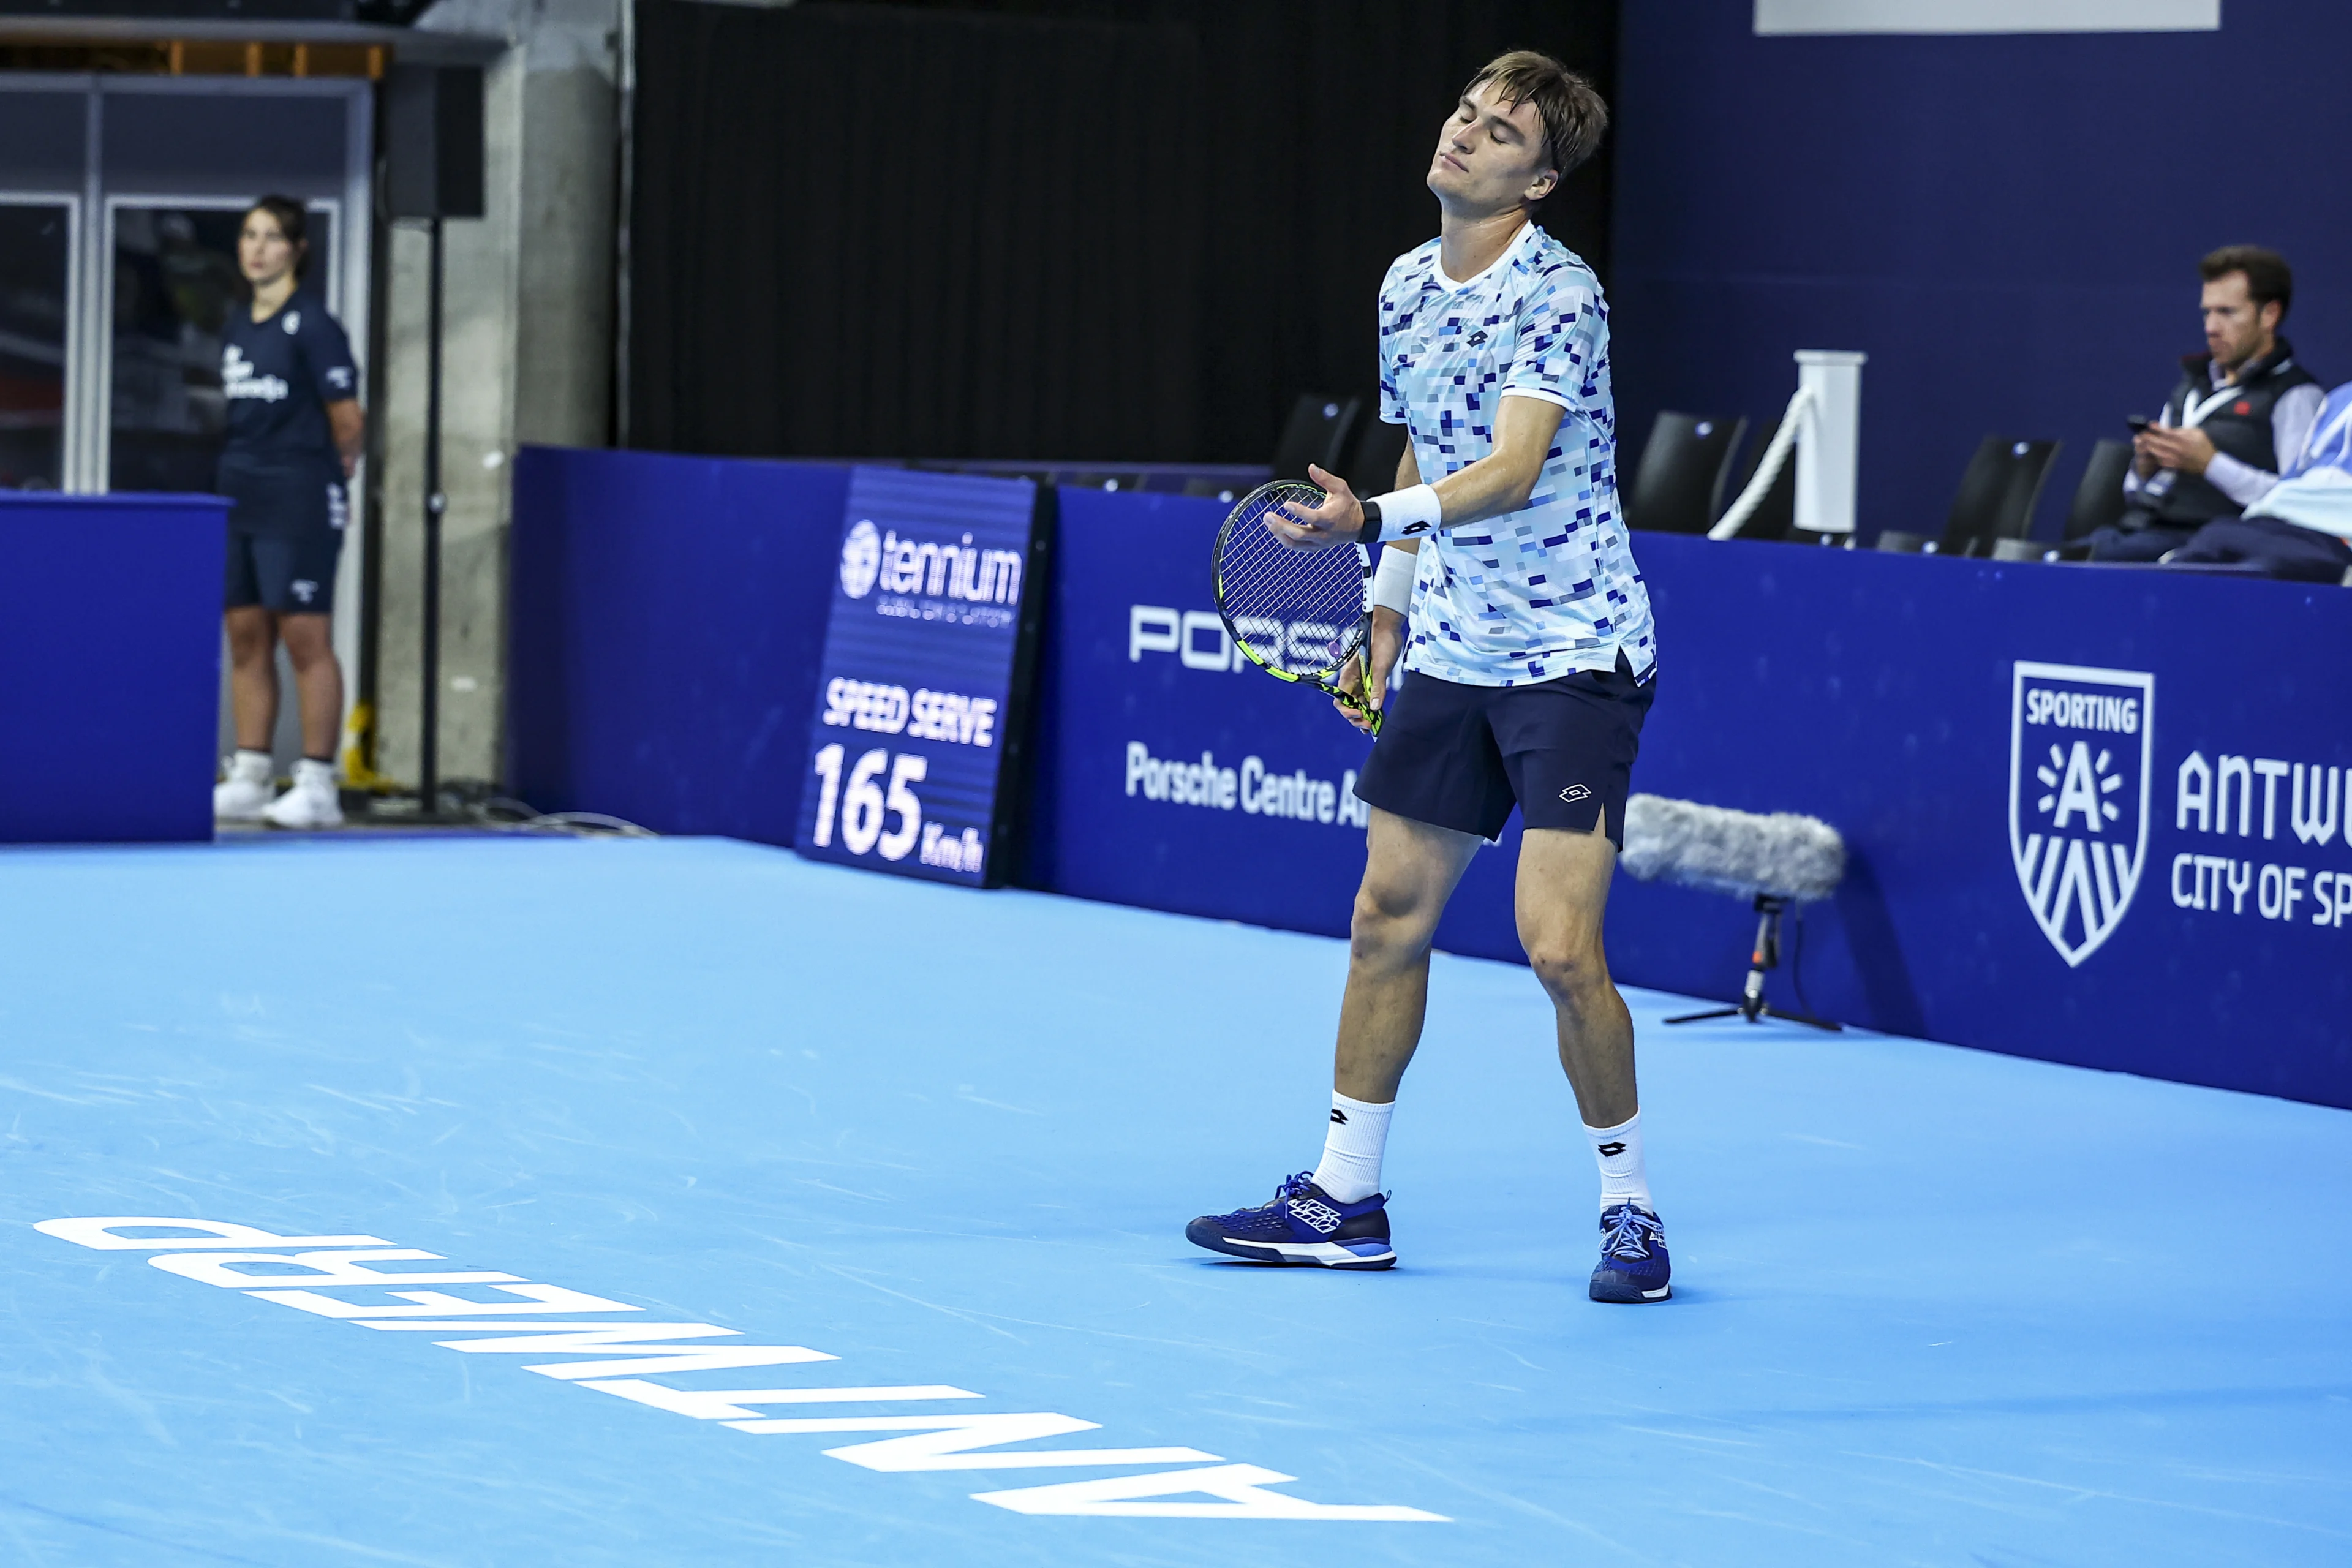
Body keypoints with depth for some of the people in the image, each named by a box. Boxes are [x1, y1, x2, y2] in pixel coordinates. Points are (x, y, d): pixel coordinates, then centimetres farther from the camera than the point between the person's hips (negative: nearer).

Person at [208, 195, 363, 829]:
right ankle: (248, 781, 11)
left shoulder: (312, 324, -9)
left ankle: (317, 785, -4)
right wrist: (247, 472, 13)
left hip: (299, 498, -8)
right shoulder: (237, 322, 14)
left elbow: (348, 424, -7)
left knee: (305, 637, -6)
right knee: (246, 635, 7)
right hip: (239, 493, 8)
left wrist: (323, 476, 5)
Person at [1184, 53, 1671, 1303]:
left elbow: (1511, 471, -27)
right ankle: (1344, 1200, 20)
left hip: (1573, 654, -7)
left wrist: (1366, 522, -39)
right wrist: (1387, 613, 17)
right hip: (1450, 656, 7)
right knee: (1388, 913, 10)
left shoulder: (1559, 295, -16)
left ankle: (1629, 1209, 2)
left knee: (1559, 946, -14)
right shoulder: (1406, 287, 8)